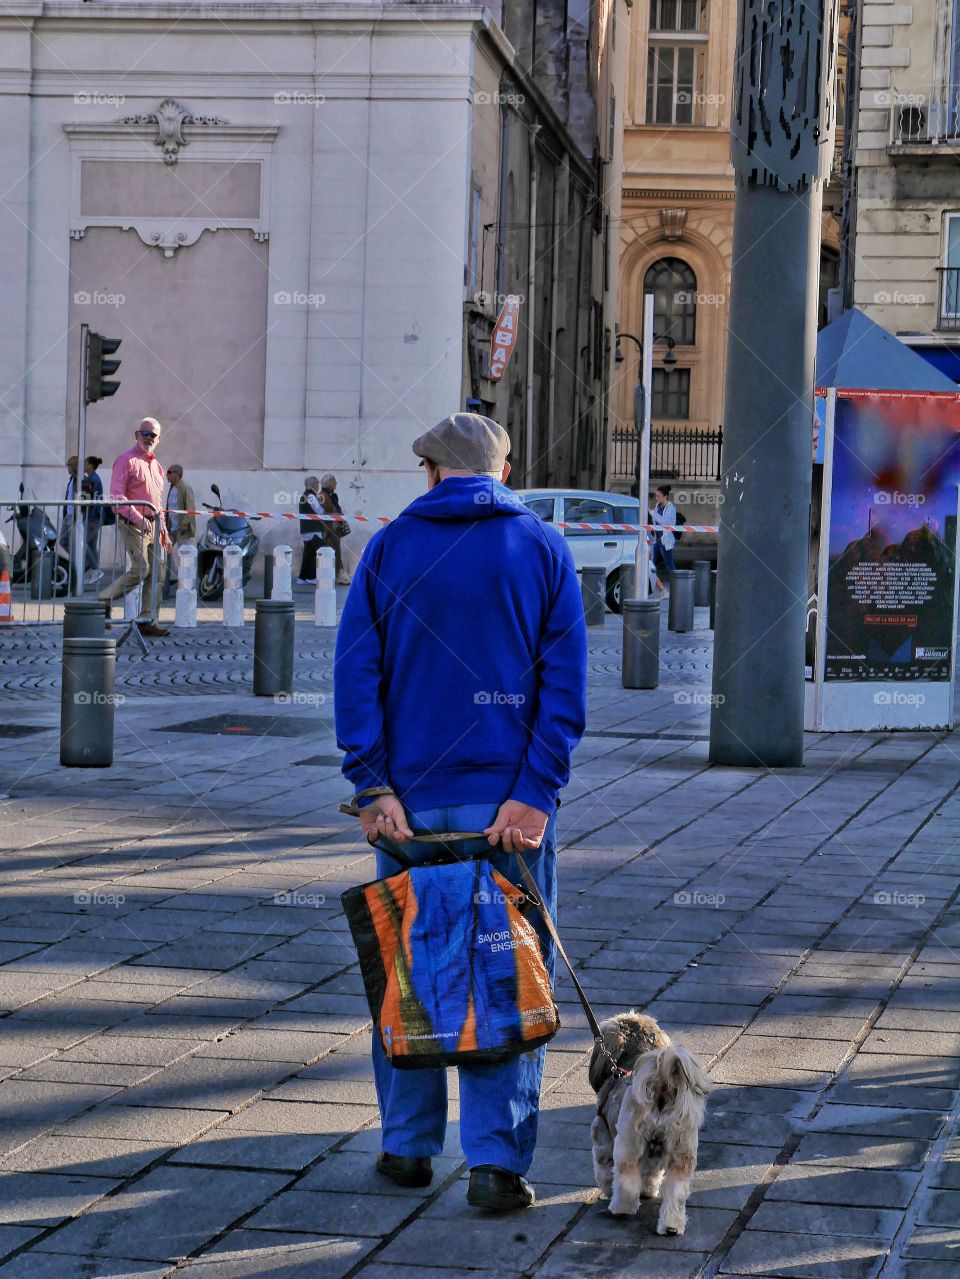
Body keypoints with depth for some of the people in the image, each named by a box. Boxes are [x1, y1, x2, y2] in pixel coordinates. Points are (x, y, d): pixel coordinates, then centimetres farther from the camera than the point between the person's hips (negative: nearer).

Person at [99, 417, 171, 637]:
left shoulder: (156, 465, 19)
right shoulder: (127, 460, -7)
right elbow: (117, 496, -15)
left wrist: (163, 530, 20)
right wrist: (138, 519, -22)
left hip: (152, 524, 8)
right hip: (133, 524, -8)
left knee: (155, 572, 3)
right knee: (141, 569, -18)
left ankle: (148, 621, 6)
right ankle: (102, 601, -6)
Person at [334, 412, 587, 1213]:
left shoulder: (390, 548, 5)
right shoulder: (542, 549, 3)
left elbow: (356, 673, -2)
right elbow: (564, 683, -5)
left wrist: (373, 787, -4)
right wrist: (535, 794, -8)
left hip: (410, 799, 1)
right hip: (510, 805, -1)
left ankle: (409, 1146, 19)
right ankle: (497, 1161, -4)